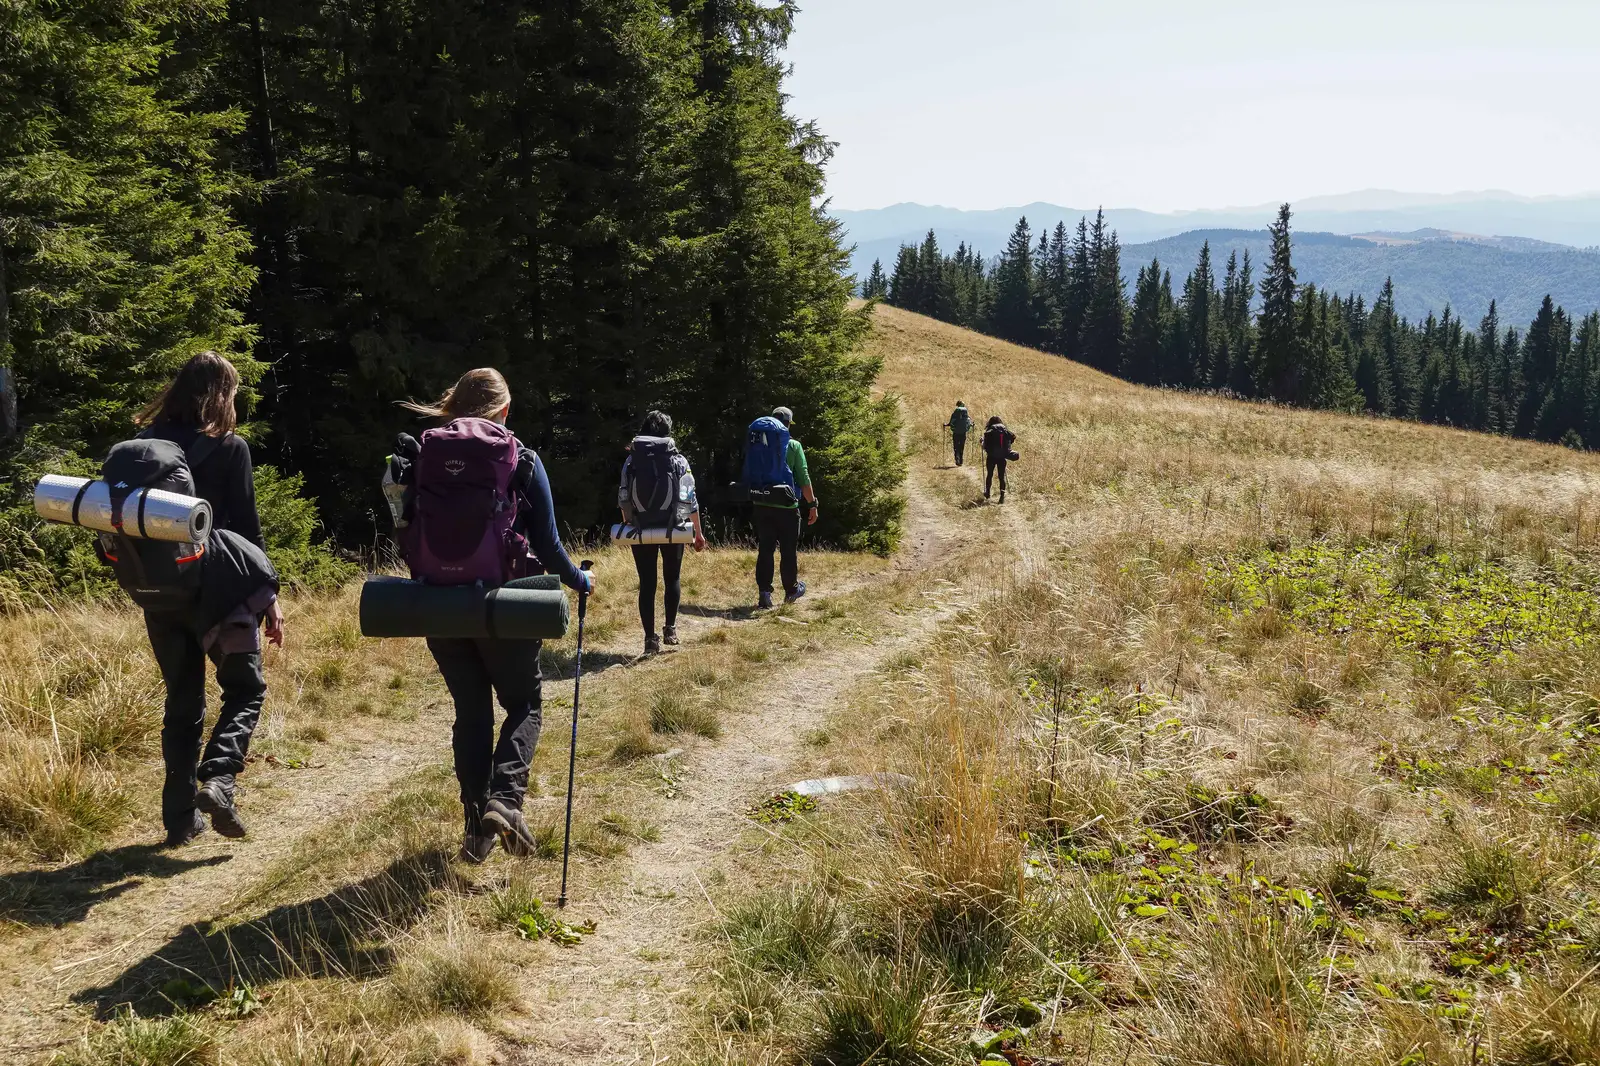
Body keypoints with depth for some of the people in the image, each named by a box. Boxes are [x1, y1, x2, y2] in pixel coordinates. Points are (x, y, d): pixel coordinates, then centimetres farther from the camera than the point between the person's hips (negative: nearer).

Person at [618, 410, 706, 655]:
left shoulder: (631, 461, 2)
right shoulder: (678, 460, -1)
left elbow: (623, 497, 3)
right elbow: (690, 499, 1)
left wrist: (628, 524, 19)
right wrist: (698, 532, 10)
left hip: (641, 529, 1)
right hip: (672, 528, 0)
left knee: (647, 583, 4)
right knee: (672, 578, 18)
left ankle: (650, 638, 2)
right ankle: (670, 629, 19)